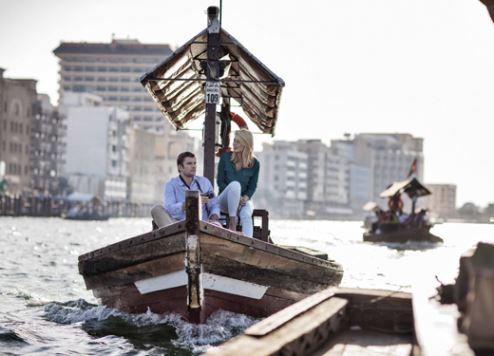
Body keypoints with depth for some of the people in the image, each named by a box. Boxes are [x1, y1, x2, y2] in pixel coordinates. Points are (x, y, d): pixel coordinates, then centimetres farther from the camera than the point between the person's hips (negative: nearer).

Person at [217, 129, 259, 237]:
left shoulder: (254, 164, -1)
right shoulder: (225, 157, -1)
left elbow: (252, 187, 1)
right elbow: (220, 181, -3)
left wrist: (245, 198, -22)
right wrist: (237, 197, -18)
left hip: (244, 200, 1)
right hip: (225, 200, 0)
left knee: (246, 215, -35)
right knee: (235, 184, -35)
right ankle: (232, 222, -30)